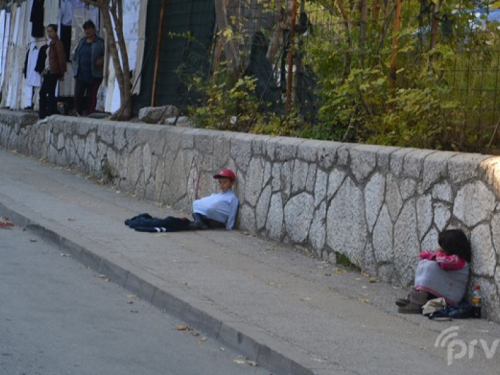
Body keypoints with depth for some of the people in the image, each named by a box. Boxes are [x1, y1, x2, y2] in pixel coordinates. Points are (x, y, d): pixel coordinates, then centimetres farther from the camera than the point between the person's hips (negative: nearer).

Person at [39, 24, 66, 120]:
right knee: (42, 92, 9)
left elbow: (61, 58, -12)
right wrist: (45, 70, 13)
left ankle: (51, 114, -4)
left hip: (53, 72, -9)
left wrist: (62, 73, -11)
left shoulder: (57, 43, -9)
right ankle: (42, 114, 14)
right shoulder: (52, 43, 17)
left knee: (50, 93, -8)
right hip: (48, 72, 9)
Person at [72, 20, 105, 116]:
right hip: (81, 74, 5)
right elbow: (75, 53, 27)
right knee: (78, 95, -1)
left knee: (91, 96, -3)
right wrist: (74, 62, 14)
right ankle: (79, 114, 12)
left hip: (93, 75, -5)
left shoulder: (100, 42, -3)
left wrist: (102, 60, -20)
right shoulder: (82, 41, 16)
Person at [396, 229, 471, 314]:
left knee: (431, 266, -23)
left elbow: (444, 262, -36)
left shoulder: (459, 261, -15)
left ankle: (417, 304, -27)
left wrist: (438, 254, -12)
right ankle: (413, 297, -7)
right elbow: (424, 254, 14)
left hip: (450, 297, -9)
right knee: (423, 262, 6)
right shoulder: (450, 257, 12)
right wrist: (435, 255, -9)